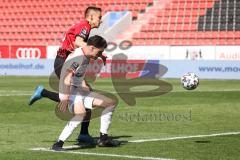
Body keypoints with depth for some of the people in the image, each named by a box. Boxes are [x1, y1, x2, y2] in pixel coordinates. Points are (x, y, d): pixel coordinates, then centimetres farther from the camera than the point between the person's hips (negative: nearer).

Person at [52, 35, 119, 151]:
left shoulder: (86, 58, 12)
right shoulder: (78, 57, -18)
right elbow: (67, 79, -28)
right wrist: (65, 99, -34)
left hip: (80, 91, 10)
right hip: (69, 92, -10)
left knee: (111, 103, 13)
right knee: (81, 113, -39)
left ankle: (103, 139, 16)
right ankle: (58, 144, -34)